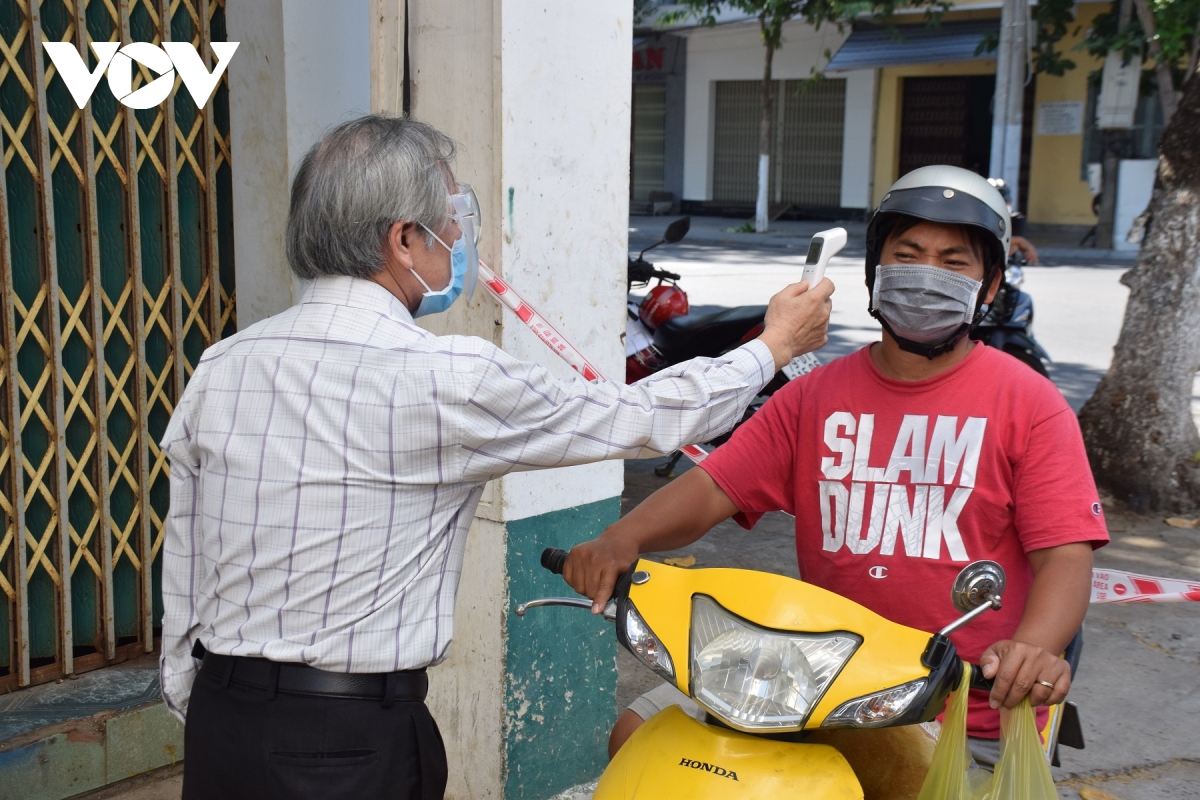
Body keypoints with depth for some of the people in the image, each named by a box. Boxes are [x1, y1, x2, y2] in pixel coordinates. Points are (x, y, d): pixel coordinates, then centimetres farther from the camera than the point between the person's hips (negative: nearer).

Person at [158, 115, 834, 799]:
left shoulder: (218, 370, 0)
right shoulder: (448, 379, -16)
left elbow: (182, 580, 6)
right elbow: (641, 418, -4)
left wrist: (200, 722, 18)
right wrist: (774, 346, 11)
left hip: (217, 724, 7)